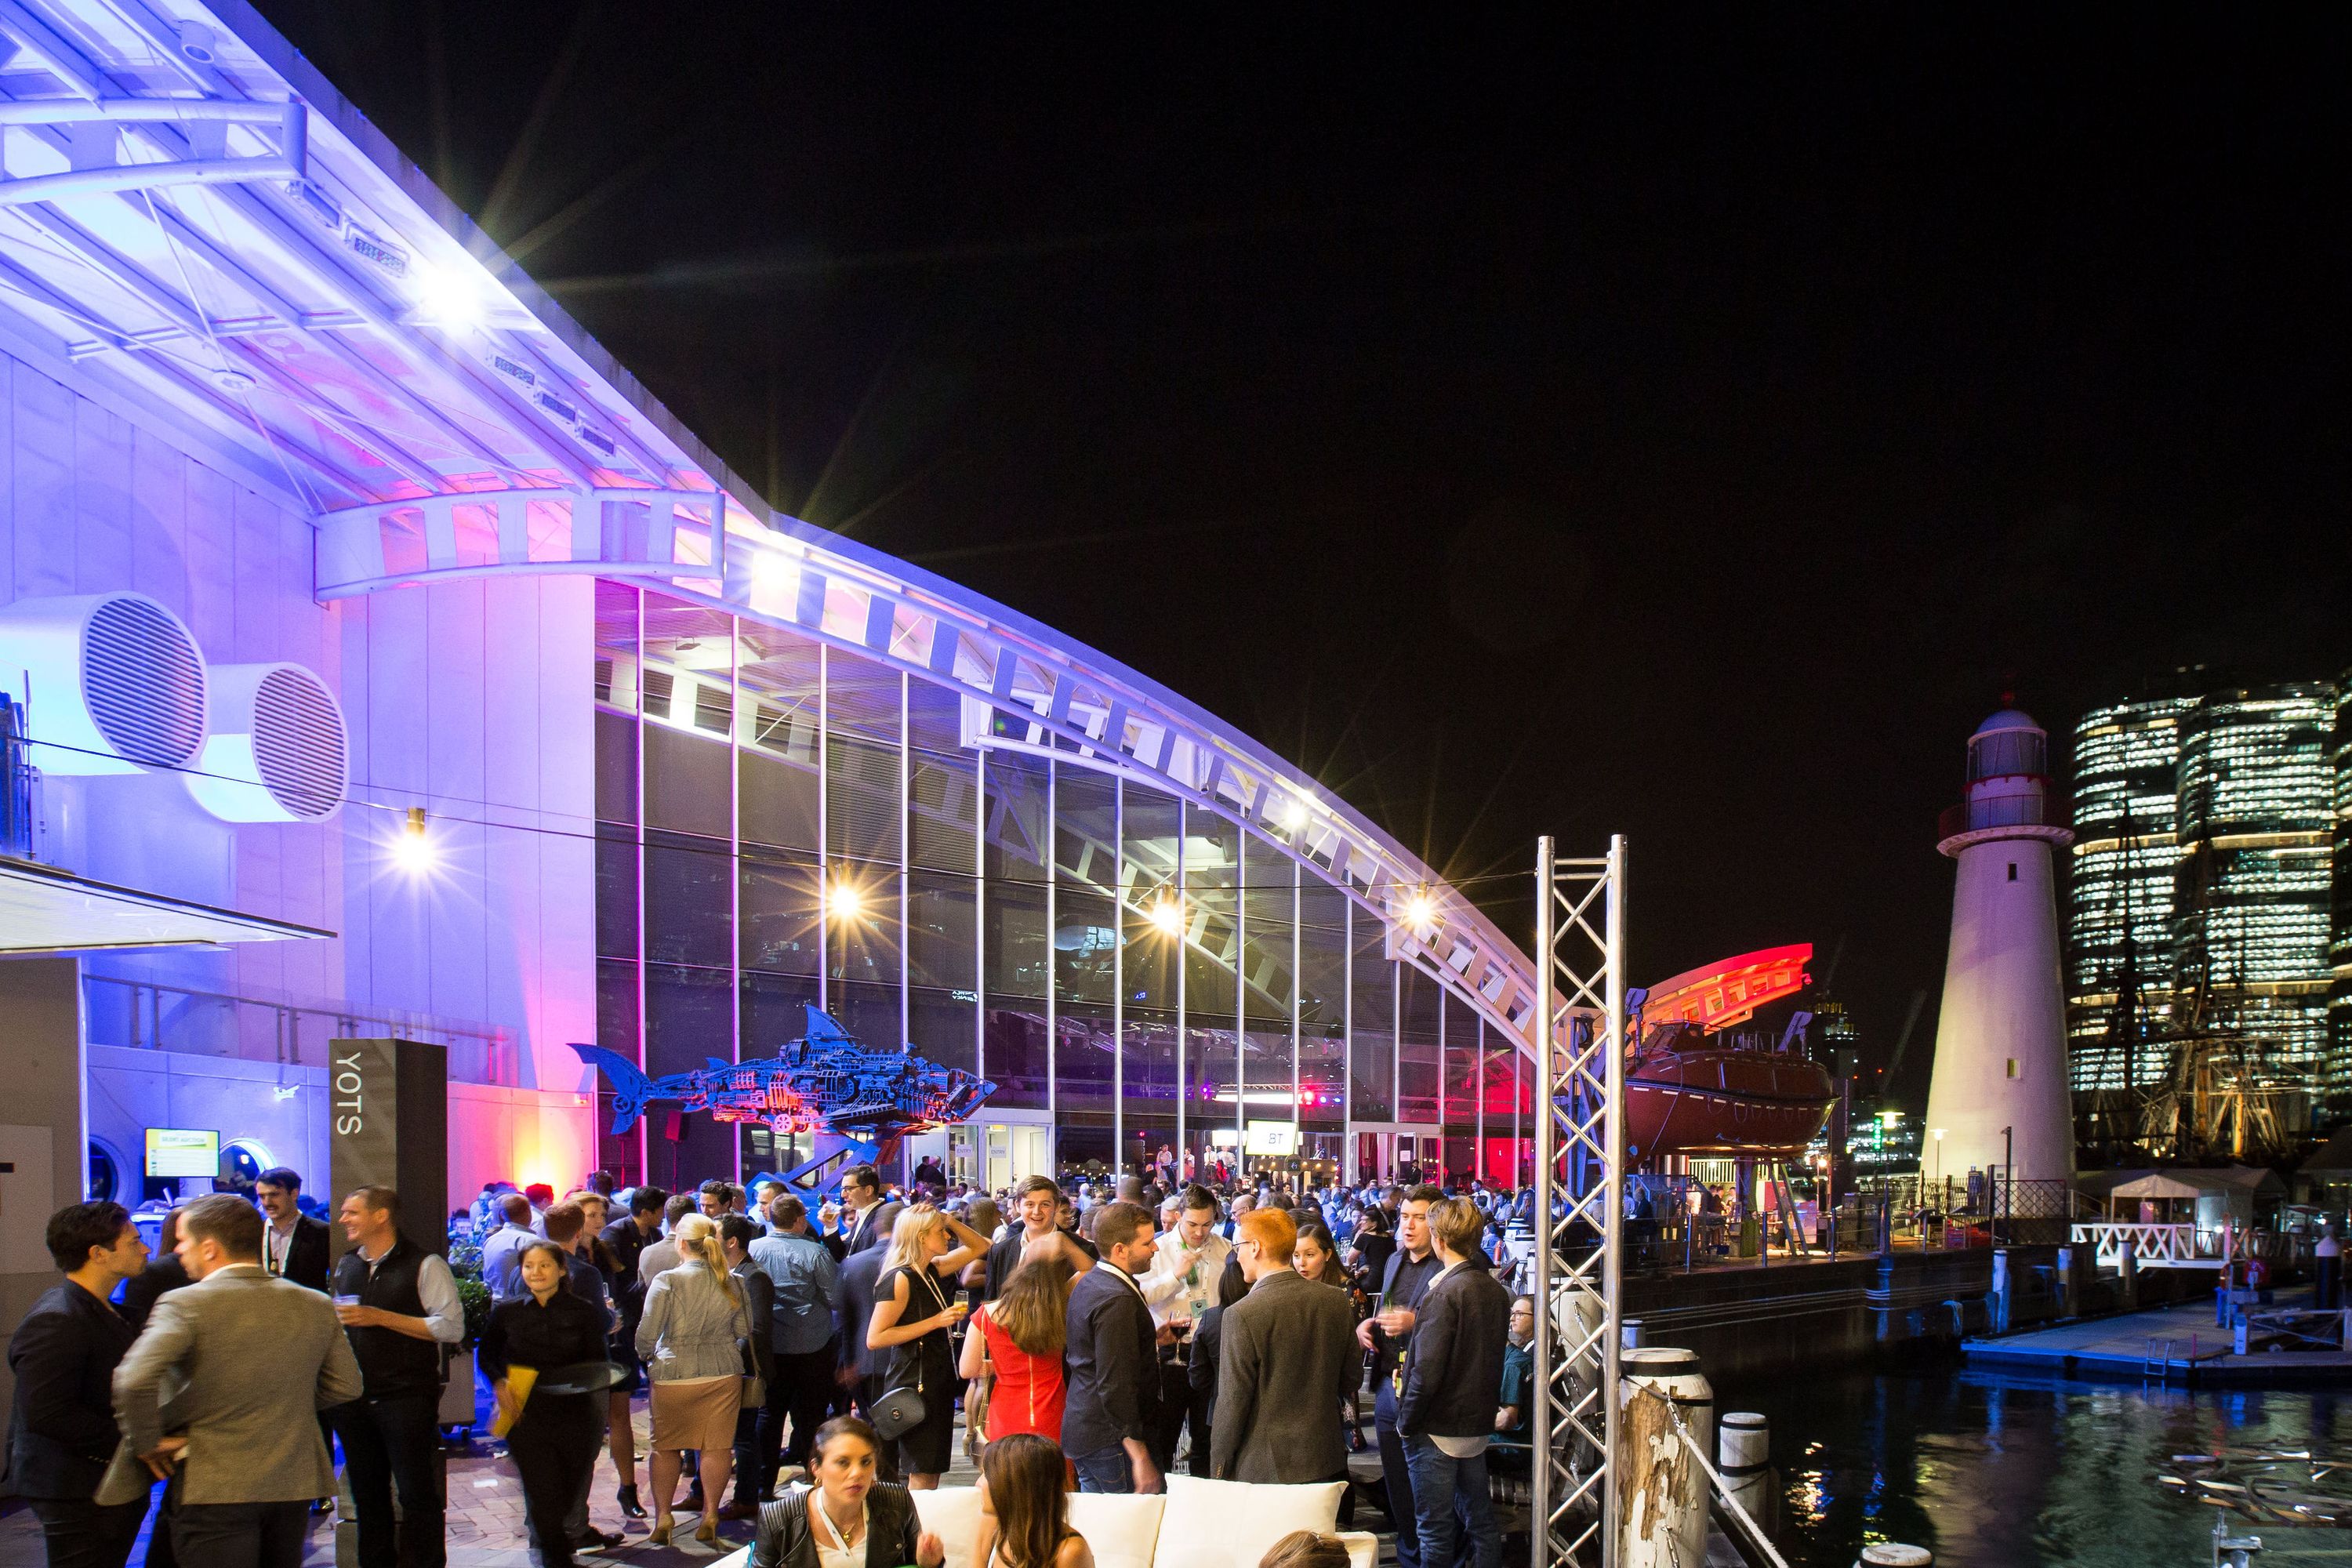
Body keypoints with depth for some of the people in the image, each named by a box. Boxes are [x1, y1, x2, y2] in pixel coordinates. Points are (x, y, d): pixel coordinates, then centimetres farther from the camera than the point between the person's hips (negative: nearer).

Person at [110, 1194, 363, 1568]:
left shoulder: (185, 1304, -13)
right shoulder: (315, 1305, 3)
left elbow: (134, 1379, -27)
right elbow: (346, 1386, 10)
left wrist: (146, 1444, -12)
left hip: (215, 1489, -5)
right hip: (294, 1486, 6)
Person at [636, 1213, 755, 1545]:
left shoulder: (667, 1280, -13)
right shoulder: (730, 1281, 0)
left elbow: (647, 1333, -11)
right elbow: (744, 1329, 8)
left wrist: (647, 1356, 10)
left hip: (673, 1373, -3)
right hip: (724, 1373, 3)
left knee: (666, 1446, 11)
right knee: (717, 1445, 8)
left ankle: (662, 1518, 14)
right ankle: (710, 1515, 11)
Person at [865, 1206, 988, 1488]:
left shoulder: (932, 1270, 8)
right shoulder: (900, 1279, -17)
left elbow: (979, 1246, 20)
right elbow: (875, 1338, -23)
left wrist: (951, 1221, 1)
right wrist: (936, 1322, -21)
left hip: (938, 1379, 9)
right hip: (916, 1383, -9)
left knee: (933, 1472, 12)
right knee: (922, 1476, -4)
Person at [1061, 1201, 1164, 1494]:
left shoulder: (1088, 1284, 11)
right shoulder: (1117, 1300, -21)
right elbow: (1115, 1386, -25)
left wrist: (1149, 1337, 18)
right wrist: (1140, 1457, -23)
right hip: (1111, 1443, -10)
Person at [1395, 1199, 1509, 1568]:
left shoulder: (1444, 1294, -20)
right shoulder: (1495, 1291, 4)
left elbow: (1426, 1371, -22)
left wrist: (1406, 1423, -11)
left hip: (1437, 1428, -8)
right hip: (1478, 1426, 8)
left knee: (1435, 1532, 2)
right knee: (1482, 1520, 16)